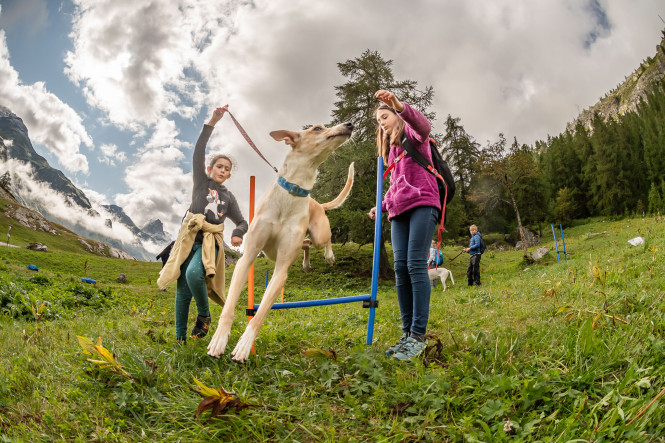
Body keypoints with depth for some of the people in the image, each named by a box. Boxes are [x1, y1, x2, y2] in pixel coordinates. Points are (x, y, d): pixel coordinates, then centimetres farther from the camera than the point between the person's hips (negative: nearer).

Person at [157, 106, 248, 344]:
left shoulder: (228, 197, 17)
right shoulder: (201, 181, 11)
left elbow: (242, 222, 21)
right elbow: (198, 152, -1)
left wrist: (237, 234, -4)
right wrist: (211, 123, -9)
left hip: (211, 243, 0)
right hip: (190, 238, 0)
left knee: (194, 274, -30)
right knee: (183, 290, -3)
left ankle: (204, 315, -9)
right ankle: (180, 337, 4)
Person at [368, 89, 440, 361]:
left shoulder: (413, 135, 7)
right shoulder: (390, 150, 29)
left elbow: (424, 126, -19)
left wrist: (399, 105, -36)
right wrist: (382, 207, 15)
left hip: (422, 204, -7)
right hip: (399, 210, 7)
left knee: (416, 265, -17)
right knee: (400, 268, -4)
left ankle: (418, 336, -18)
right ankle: (407, 333, -3)